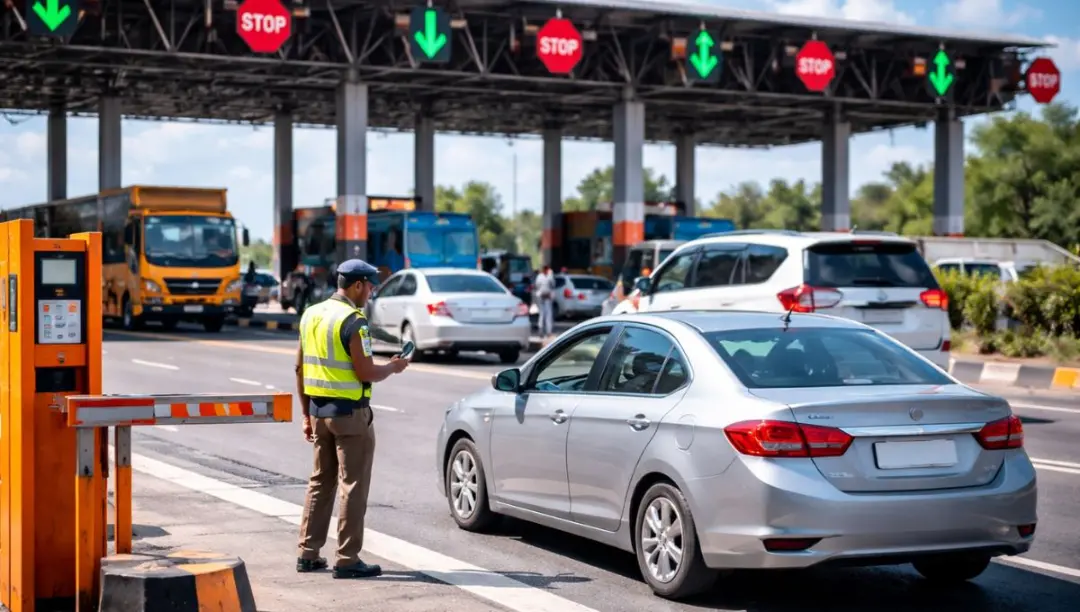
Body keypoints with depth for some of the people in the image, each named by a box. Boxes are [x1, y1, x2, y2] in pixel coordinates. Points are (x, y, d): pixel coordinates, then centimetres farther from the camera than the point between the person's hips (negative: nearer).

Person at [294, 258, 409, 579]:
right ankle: (347, 560, 1)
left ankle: (308, 553, 19)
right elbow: (366, 372, -19)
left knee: (321, 481, 16)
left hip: (319, 410, 8)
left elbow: (300, 368, 12)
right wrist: (394, 367, 1)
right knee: (353, 485, -1)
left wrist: (306, 414, 17)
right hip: (350, 412, -8)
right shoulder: (353, 320, -16)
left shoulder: (311, 315, 9)